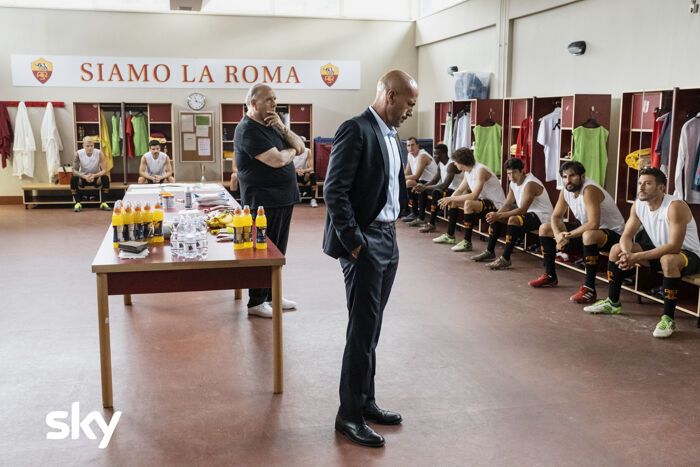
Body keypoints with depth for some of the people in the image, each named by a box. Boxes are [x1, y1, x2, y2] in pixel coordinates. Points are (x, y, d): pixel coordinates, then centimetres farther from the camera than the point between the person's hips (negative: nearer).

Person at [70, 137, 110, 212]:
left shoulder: (99, 153, -21)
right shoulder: (78, 154, -20)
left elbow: (104, 170, -22)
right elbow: (74, 170, -20)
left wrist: (94, 175, -41)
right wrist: (85, 176, -39)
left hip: (96, 177, 0)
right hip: (83, 177, 0)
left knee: (105, 178, -30)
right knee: (73, 178, -30)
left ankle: (103, 203, -18)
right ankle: (78, 203, -19)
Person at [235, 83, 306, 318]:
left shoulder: (272, 125, 15)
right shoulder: (248, 130, -14)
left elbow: (301, 147, 10)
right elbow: (277, 160, -24)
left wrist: (282, 128, -6)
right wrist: (291, 150, -3)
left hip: (283, 199, 9)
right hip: (264, 201, -9)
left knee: (277, 251, 14)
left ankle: (272, 295, 25)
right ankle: (256, 302, 8)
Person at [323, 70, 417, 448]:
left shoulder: (391, 134, 13)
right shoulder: (356, 129, -14)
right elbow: (334, 192, -19)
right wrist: (353, 243, -18)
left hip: (388, 239, 9)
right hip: (364, 241, -9)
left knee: (371, 328, 15)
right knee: (362, 330, -4)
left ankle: (365, 401, 26)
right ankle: (349, 414, 8)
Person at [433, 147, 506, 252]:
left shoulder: (480, 170, -25)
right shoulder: (467, 172, 3)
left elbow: (474, 196, -32)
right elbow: (461, 190, 13)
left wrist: (451, 198, -24)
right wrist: (449, 199, -6)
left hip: (496, 205, -10)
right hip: (484, 200, 10)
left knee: (468, 204, -33)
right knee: (454, 202, 10)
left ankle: (467, 243, -25)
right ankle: (450, 236, 19)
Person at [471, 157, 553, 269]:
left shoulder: (530, 184, -25)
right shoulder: (514, 183, 3)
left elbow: (522, 210, -32)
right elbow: (508, 204, 4)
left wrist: (498, 216, -34)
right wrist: (495, 215, -15)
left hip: (541, 216, -10)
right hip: (528, 213, 10)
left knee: (513, 220, -35)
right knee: (494, 217, 6)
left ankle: (505, 259, -31)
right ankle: (490, 252, 13)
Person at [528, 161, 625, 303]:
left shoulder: (589, 189, -30)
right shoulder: (566, 190, -5)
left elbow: (593, 224, -38)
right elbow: (556, 216, 2)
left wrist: (568, 235, -29)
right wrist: (558, 235, -19)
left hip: (611, 232, -9)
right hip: (586, 228, 9)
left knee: (589, 235, -44)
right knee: (545, 229, 7)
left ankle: (589, 289, -34)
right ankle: (550, 276, 17)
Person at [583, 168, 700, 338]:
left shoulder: (675, 207, -29)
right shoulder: (638, 205, -6)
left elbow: (674, 247, -36)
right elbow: (626, 236, -3)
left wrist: (637, 257, -36)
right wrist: (627, 254, -27)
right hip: (658, 250, 8)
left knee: (668, 260, -41)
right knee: (617, 249, -1)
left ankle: (668, 318, -30)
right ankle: (612, 303, 12)